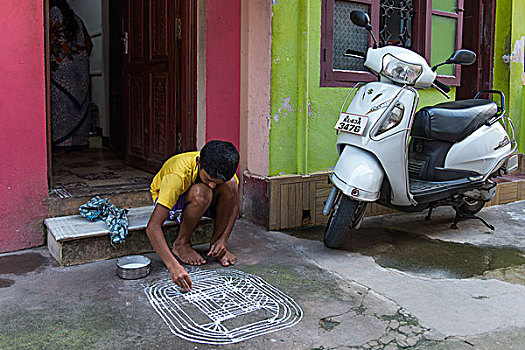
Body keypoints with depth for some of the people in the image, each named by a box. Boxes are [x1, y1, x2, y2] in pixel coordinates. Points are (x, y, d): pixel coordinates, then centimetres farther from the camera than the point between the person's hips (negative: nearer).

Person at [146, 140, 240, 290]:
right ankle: (181, 244, -14)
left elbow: (234, 204, -10)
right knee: (201, 193, -38)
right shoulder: (177, 175, -39)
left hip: (203, 204, 4)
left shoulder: (224, 167, -26)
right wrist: (173, 266, -53)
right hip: (169, 200, -4)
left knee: (230, 184, -29)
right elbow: (153, 227, -43)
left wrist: (223, 240, -23)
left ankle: (215, 242, -12)